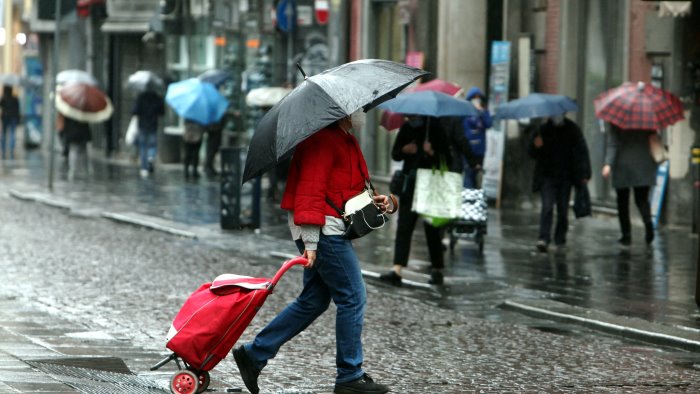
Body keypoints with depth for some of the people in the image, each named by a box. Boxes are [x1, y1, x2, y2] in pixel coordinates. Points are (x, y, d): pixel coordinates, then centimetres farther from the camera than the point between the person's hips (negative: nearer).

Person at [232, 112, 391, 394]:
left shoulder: (344, 138, 18)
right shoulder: (322, 140, -16)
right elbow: (311, 191, -22)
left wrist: (371, 200, 12)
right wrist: (310, 242, -26)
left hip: (333, 228, 11)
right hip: (322, 232, -11)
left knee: (313, 301, 13)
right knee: (353, 297, -6)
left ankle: (254, 354, 16)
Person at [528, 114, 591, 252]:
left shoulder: (572, 130, 3)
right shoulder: (542, 130, 3)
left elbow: (582, 151, 1)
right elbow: (531, 152, 6)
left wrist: (584, 174, -6)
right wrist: (536, 146, -19)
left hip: (565, 178, 1)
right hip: (547, 177, -1)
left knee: (563, 210, 5)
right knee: (547, 207, -14)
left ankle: (560, 240, 15)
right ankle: (544, 239, -20)